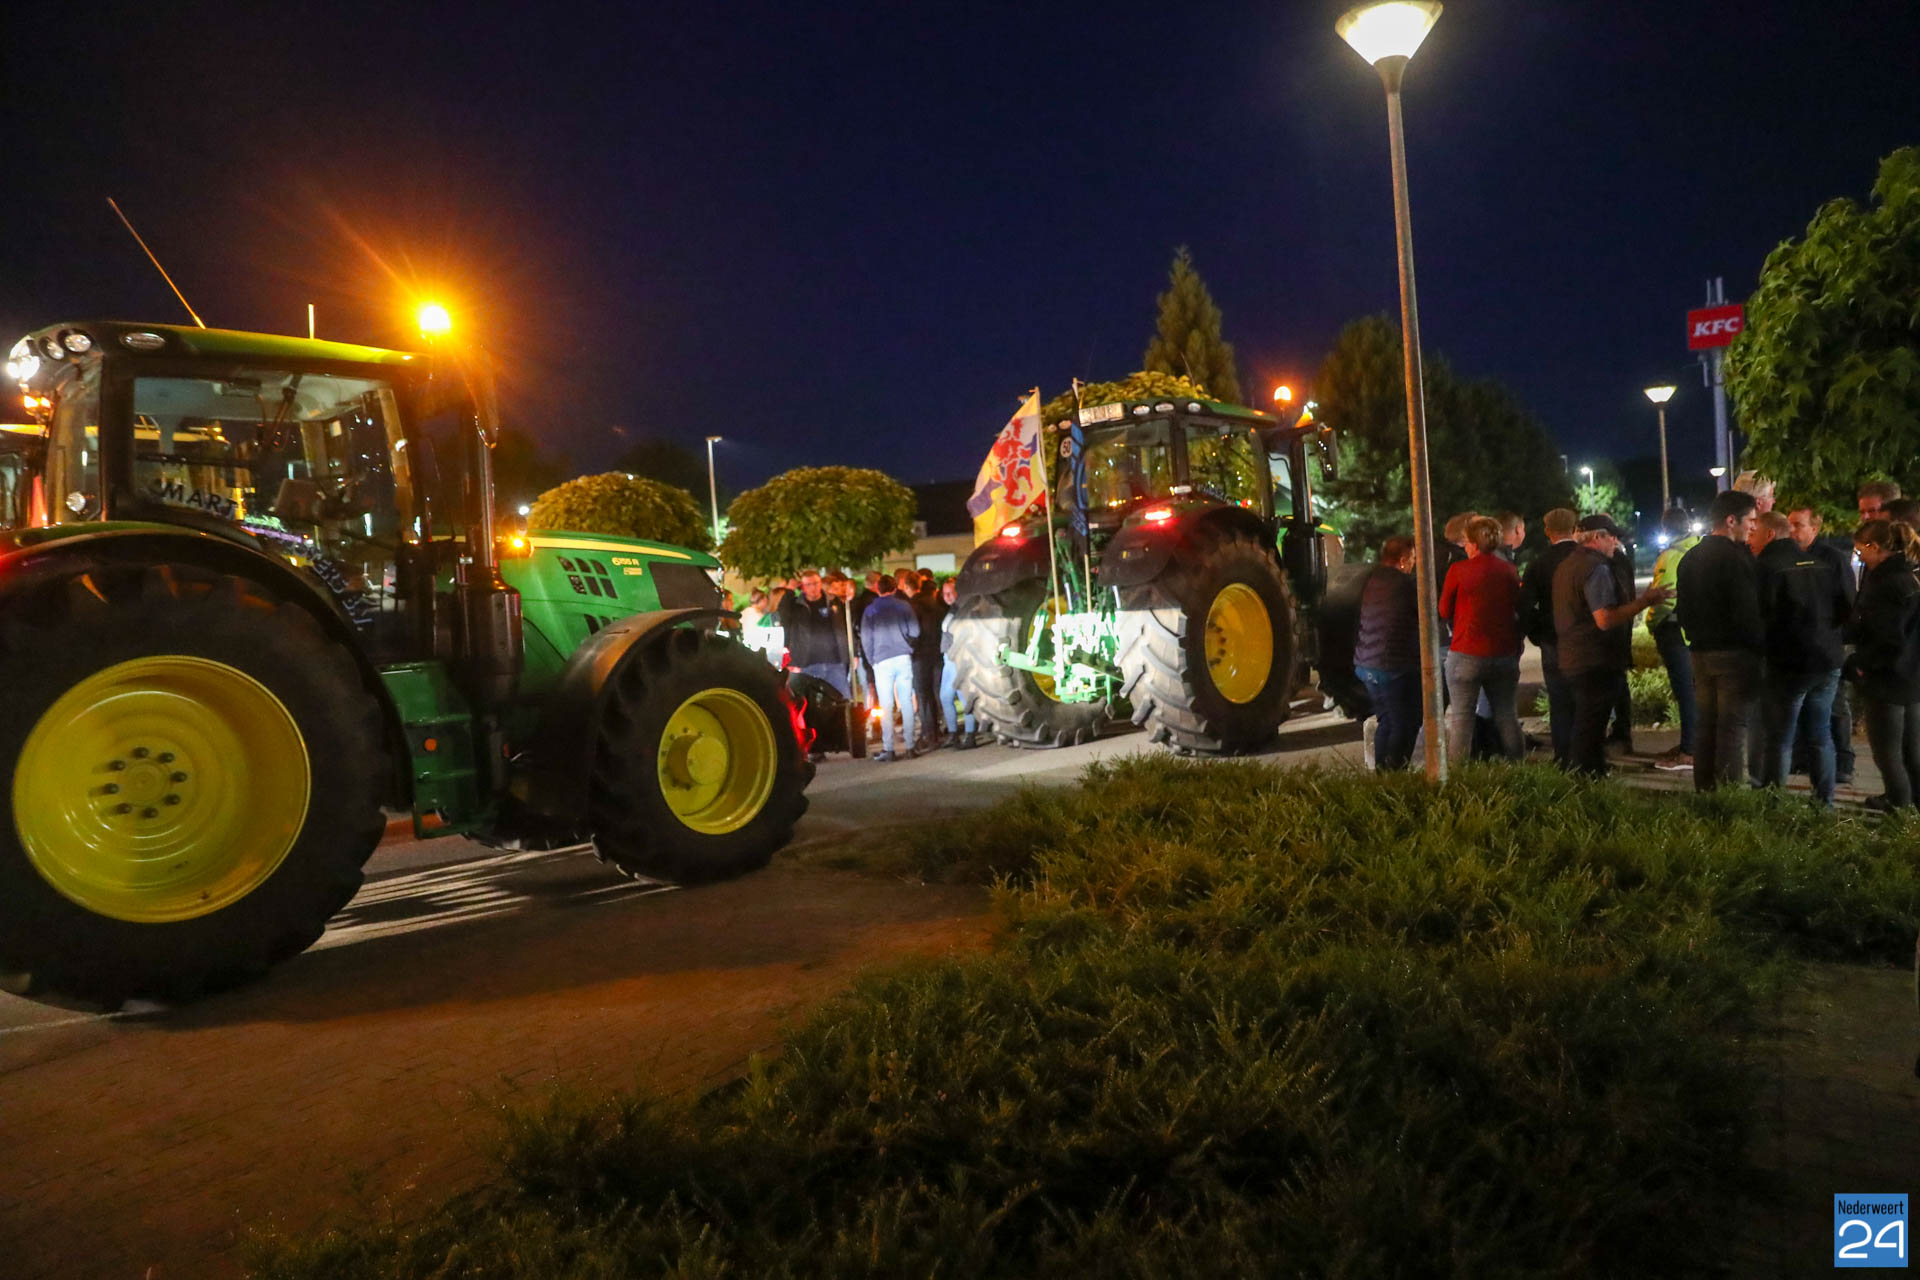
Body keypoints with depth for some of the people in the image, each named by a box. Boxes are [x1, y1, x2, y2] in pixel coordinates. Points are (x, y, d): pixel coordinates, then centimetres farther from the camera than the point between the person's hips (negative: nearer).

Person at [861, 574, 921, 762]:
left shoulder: (870, 610, 4)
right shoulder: (904, 605, 4)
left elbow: (866, 639, 4)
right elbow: (915, 632, 3)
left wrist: (872, 661, 14)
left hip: (882, 660, -1)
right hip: (903, 657, 1)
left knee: (886, 706, 1)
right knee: (906, 703, 4)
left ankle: (888, 750, -2)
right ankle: (910, 747, 5)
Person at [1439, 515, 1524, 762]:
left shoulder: (1459, 570, -9)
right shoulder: (1509, 571, 3)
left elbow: (1444, 611, 2)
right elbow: (1518, 610, 13)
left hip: (1466, 655, -4)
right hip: (1504, 655, 4)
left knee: (1460, 717, 0)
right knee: (1506, 715, 12)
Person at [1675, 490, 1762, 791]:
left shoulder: (1690, 559, 11)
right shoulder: (1736, 558, -15)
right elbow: (1746, 613, -19)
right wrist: (1760, 643, -6)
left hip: (1701, 653, 8)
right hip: (1734, 653, -8)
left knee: (1705, 725, 12)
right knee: (1733, 727, -4)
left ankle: (1704, 790, 17)